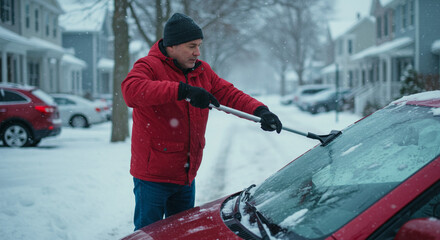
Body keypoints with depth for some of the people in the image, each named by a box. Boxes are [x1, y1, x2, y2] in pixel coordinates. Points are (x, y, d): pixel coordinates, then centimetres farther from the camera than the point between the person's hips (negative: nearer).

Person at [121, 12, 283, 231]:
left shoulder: (202, 70, 10)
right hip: (153, 175, -7)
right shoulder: (150, 66, -13)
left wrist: (260, 111, -14)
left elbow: (229, 93, 6)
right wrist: (183, 90, -40)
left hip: (186, 176, 7)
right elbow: (131, 90, -33)